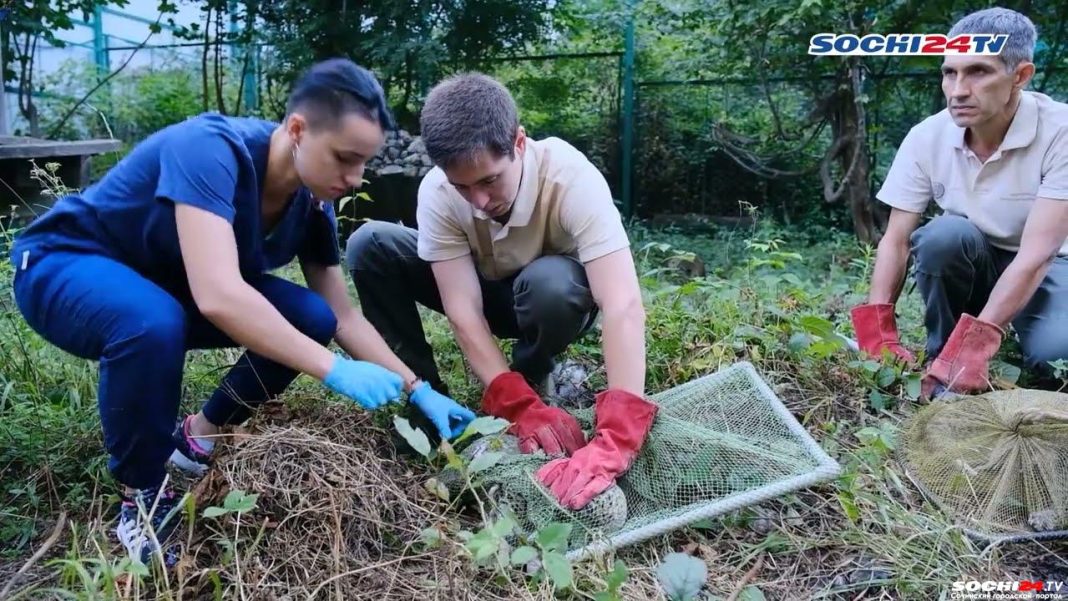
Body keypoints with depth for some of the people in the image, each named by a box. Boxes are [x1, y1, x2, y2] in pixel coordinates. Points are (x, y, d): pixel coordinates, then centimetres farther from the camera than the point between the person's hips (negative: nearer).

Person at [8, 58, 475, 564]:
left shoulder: (312, 203, -11)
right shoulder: (210, 149, -33)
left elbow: (341, 317, -4)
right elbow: (217, 296, -44)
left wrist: (416, 389, -10)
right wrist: (334, 369, -40)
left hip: (169, 283, 6)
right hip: (66, 264, -6)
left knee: (311, 319, -13)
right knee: (154, 323, -39)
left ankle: (199, 438, 8)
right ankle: (143, 497, -13)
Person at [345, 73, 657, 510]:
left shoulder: (571, 179, -36)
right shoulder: (437, 192, -27)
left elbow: (623, 306, -45)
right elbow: (463, 310, -30)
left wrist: (615, 440, -55)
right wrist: (521, 407, -43)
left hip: (556, 294, -2)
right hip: (486, 291, 3)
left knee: (551, 282, -40)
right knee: (370, 246, -20)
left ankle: (531, 377, -7)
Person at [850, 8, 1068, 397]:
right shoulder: (926, 138, -15)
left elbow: (1036, 254, -30)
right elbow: (895, 241, -14)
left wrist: (974, 345, -39)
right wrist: (879, 333, -27)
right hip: (967, 266, 2)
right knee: (945, 233, -32)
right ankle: (942, 355, -13)